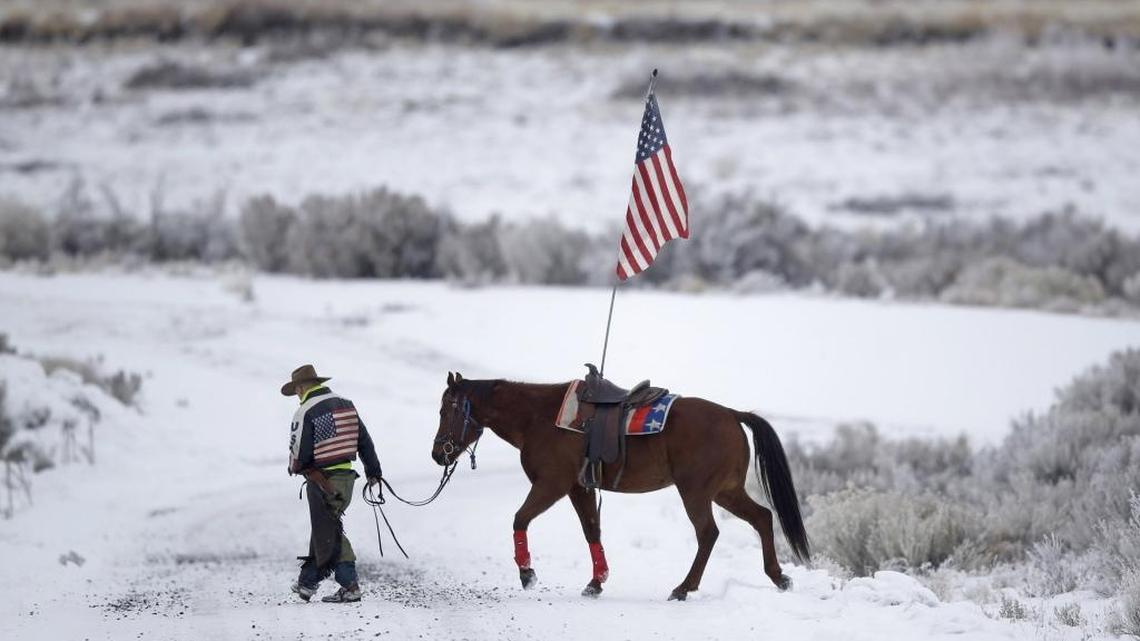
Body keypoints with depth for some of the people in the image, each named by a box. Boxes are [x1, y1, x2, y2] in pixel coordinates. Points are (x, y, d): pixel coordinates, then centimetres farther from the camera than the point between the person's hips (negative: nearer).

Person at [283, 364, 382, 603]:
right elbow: (365, 440, 12)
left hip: (322, 479, -7)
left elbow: (299, 452, -15)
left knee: (329, 533, -1)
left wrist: (295, 468, 7)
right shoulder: (346, 404, 8)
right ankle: (308, 582, 27)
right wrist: (373, 471, 19)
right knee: (323, 527, 18)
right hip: (347, 475, 7)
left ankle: (350, 586, -6)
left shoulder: (305, 412, -13)